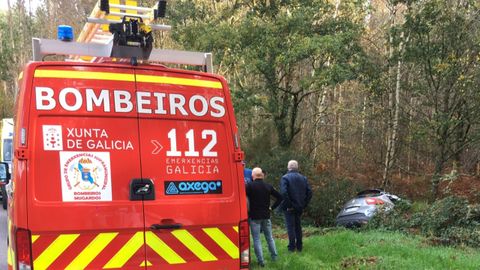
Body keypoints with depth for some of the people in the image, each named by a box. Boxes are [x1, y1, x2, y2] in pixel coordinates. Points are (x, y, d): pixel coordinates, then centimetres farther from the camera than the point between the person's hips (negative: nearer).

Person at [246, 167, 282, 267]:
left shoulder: (250, 186, -11)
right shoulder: (268, 186, 3)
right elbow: (279, 197, 7)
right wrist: (272, 207, 9)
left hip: (254, 216, -4)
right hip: (266, 216, 4)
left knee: (256, 239, 2)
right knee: (269, 237, 18)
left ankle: (261, 261, 1)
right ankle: (274, 256, 26)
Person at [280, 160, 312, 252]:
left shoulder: (285, 178, -12)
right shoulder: (303, 178, 5)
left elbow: (283, 193, -24)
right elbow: (309, 192, 3)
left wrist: (288, 205, -15)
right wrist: (304, 204, 5)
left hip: (289, 208, -5)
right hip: (300, 207, 5)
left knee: (290, 227, 2)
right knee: (298, 226, 16)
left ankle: (292, 247, 4)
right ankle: (299, 246, 22)